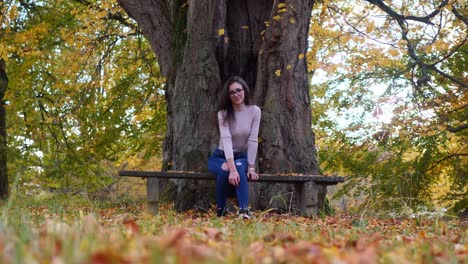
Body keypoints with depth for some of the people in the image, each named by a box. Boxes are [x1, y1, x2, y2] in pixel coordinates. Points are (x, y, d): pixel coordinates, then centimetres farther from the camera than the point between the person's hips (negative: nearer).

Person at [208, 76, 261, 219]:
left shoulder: (254, 111, -10)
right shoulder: (223, 113, -15)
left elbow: (253, 140, -12)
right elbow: (226, 140, -27)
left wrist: (251, 167, -18)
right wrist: (232, 169, -39)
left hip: (242, 156, 1)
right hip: (221, 156, -1)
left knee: (239, 169, -35)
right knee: (225, 170, -35)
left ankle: (244, 210, -46)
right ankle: (220, 209, -18)